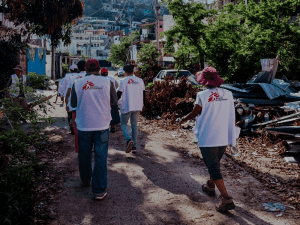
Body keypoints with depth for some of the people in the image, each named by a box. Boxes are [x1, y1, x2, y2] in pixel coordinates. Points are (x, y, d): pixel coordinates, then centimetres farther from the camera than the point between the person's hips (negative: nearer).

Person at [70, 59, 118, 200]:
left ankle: (85, 180, 38)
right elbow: (115, 102, 4)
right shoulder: (107, 83, -5)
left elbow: (73, 104, 5)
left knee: (84, 155, 19)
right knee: (101, 158, 3)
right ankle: (99, 190, 3)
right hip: (102, 126, -1)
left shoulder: (77, 83, -4)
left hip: (83, 126, 1)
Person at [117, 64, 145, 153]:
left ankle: (129, 139, -15)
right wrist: (142, 104, 24)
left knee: (124, 123, 12)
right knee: (134, 125, 13)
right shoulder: (140, 81, 6)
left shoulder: (123, 81, -8)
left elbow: (119, 94, -7)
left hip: (126, 106, -4)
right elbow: (143, 93, 12)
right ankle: (134, 146, 13)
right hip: (137, 107, 4)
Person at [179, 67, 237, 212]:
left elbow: (194, 114, -3)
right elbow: (232, 117, 5)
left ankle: (226, 199, -7)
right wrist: (232, 136, 18)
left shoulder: (202, 96, -13)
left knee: (213, 168, -1)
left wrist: (183, 119, 18)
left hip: (207, 139, -6)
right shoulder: (228, 94, 0)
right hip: (224, 138, 6)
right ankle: (210, 186, 46)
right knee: (215, 164, 25)